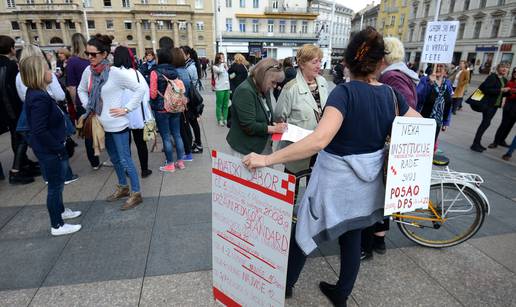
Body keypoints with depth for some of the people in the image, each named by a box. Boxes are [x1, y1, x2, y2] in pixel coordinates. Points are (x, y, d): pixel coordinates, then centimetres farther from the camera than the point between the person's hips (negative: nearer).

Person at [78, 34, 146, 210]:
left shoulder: (116, 73, -17)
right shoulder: (88, 72, 2)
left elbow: (140, 89, -17)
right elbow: (81, 90, 20)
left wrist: (126, 109, -16)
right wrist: (88, 107, 8)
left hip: (117, 124, -7)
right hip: (101, 125, 7)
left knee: (125, 159, -1)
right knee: (114, 159, 19)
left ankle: (136, 193, 11)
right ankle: (123, 188, 36)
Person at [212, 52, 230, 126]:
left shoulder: (225, 65, 15)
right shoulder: (215, 66, -3)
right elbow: (220, 70, -23)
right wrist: (222, 63, -9)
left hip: (227, 88, 6)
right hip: (219, 88, -6)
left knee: (226, 105, 10)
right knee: (219, 105, -1)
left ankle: (225, 119, 18)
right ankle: (220, 120, 7)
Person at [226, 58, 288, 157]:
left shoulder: (264, 89, 6)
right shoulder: (245, 91, -21)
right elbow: (249, 126, -25)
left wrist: (274, 125, -2)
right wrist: (274, 128, -17)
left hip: (263, 145, 8)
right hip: (246, 149, -8)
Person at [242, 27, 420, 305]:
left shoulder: (345, 92, -22)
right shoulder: (391, 94, -4)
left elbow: (319, 140, -37)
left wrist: (267, 159, -37)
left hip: (336, 180, -5)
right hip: (368, 181, 6)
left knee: (305, 232, 15)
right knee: (352, 236, 21)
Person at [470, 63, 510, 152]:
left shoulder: (504, 80, 15)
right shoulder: (492, 77, -8)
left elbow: (502, 94, 19)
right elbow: (486, 89, -19)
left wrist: (507, 91, 0)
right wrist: (501, 90, -20)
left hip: (496, 104, 8)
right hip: (488, 103, -8)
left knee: (486, 123, 10)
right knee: (486, 123, -10)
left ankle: (477, 143, 16)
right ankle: (475, 144, -6)